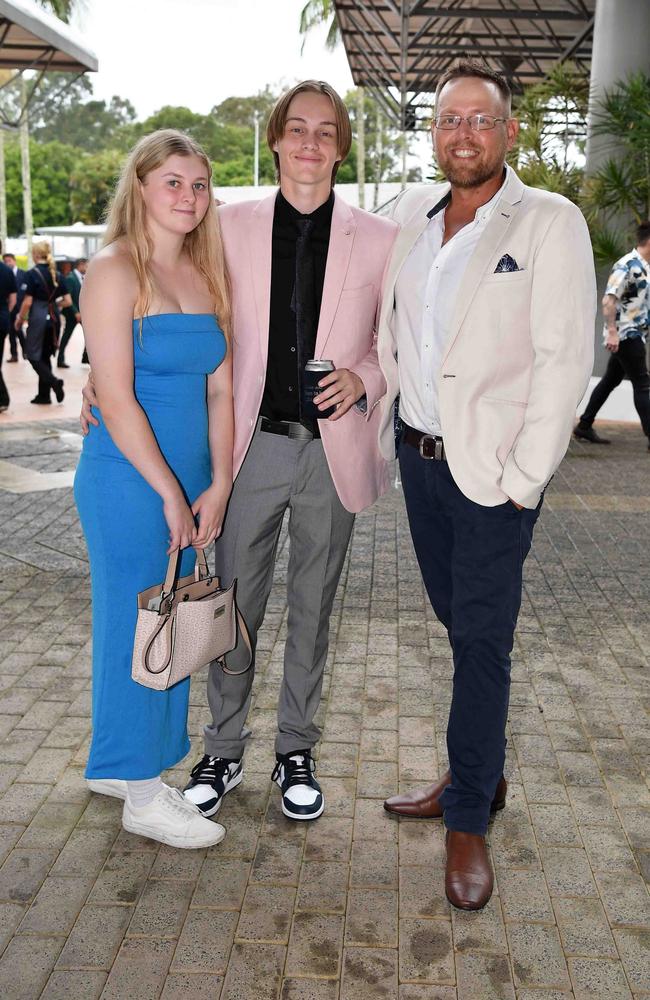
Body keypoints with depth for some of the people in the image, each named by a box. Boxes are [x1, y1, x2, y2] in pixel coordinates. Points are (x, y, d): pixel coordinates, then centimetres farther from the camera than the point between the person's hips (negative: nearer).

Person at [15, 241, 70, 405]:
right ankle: (44, 395, 14)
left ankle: (54, 381, -17)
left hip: (38, 318, -6)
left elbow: (27, 302, -12)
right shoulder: (57, 274, 6)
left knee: (33, 355, 5)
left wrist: (19, 319, 2)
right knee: (45, 356, 14)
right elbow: (67, 301, 5)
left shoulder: (32, 274, -9)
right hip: (54, 318, 6)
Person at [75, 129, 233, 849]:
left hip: (187, 483, 7)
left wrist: (217, 485, 0)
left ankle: (121, 765, 33)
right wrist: (170, 494, -14)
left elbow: (219, 387, 8)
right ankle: (142, 796, 16)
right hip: (128, 480, -7)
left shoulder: (205, 274, 11)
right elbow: (116, 397, -16)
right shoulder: (115, 270, -10)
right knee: (135, 626, 2)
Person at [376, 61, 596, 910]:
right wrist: (382, 422, 11)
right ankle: (479, 776, 32)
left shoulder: (551, 224, -8)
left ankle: (469, 820, 13)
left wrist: (522, 481, -16)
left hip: (493, 469, -5)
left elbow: (564, 361, -13)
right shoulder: (412, 212, 9)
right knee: (462, 627, 15)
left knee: (483, 641, 0)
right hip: (420, 455, 5)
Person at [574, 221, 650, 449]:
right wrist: (612, 332, -27)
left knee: (610, 380, 14)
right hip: (625, 334, -10)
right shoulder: (627, 266, -16)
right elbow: (609, 299, -22)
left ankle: (584, 426, 21)